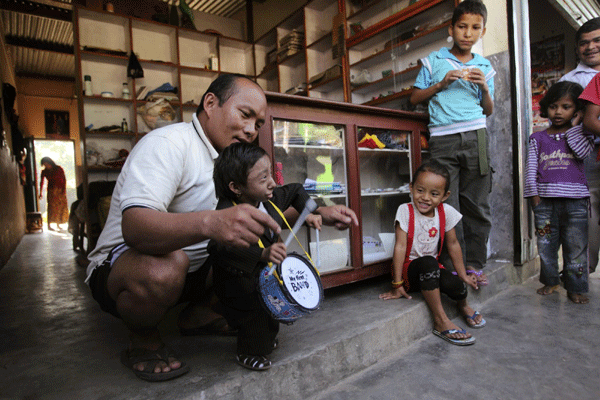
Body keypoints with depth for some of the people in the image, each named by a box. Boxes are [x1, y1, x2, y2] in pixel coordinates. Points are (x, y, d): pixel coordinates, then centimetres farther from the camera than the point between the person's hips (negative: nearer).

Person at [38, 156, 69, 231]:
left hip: (61, 190, 1)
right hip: (52, 191, -1)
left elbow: (64, 179, 3)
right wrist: (41, 193, -7)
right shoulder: (44, 172, 3)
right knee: (52, 207, -11)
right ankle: (49, 225, -9)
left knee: (62, 207, 0)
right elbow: (41, 182, 0)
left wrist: (64, 189, -7)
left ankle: (58, 225, 10)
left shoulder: (59, 169, 3)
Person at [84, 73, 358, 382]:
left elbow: (269, 213, 11)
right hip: (117, 268, -7)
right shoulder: (168, 143, -22)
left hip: (190, 268, 7)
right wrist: (210, 223, -55)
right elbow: (134, 227, -37)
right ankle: (143, 341, -6)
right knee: (163, 269, -39)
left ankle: (198, 315, 12)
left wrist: (320, 214, -4)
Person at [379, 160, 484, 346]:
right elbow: (400, 246, -18)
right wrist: (397, 284, -18)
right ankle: (440, 320, -20)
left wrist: (463, 275, 11)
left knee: (455, 285, -26)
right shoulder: (405, 211, -16)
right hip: (408, 270, -3)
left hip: (431, 270, 4)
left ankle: (463, 305, 15)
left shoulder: (446, 212, -5)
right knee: (428, 262, -35)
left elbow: (453, 245, 6)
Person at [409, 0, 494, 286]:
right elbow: (414, 98, 10)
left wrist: (484, 87, 0)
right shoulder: (434, 61, 12)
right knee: (447, 206, -6)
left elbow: (489, 111, 18)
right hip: (442, 139, -2)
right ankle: (453, 267, 3)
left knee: (477, 205, 2)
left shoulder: (484, 67, 18)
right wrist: (441, 84, -4)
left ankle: (474, 265, 13)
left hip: (475, 137, 3)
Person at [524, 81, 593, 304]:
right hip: (545, 199, 1)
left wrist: (574, 127, -3)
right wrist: (534, 194, -3)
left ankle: (576, 288, 16)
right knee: (545, 243, 7)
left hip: (574, 200, -1)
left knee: (576, 245, 3)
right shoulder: (537, 138, 10)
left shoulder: (581, 134, 10)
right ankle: (550, 281, 24)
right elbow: (531, 168, 5)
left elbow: (583, 152, -12)